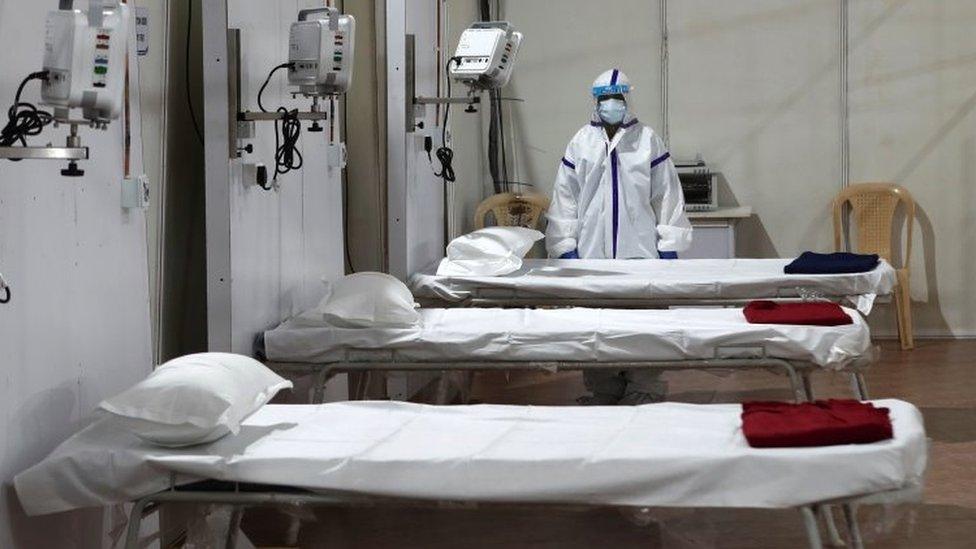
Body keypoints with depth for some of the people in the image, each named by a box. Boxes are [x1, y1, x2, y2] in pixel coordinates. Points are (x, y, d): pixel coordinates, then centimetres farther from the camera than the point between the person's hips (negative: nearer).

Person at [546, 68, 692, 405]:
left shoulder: (648, 140, 5)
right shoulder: (581, 143, 8)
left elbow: (668, 195, 5)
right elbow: (564, 197, 8)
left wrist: (669, 245, 1)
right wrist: (566, 246, 2)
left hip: (640, 251, -1)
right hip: (592, 251, 1)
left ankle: (644, 398, 4)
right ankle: (603, 397, 12)